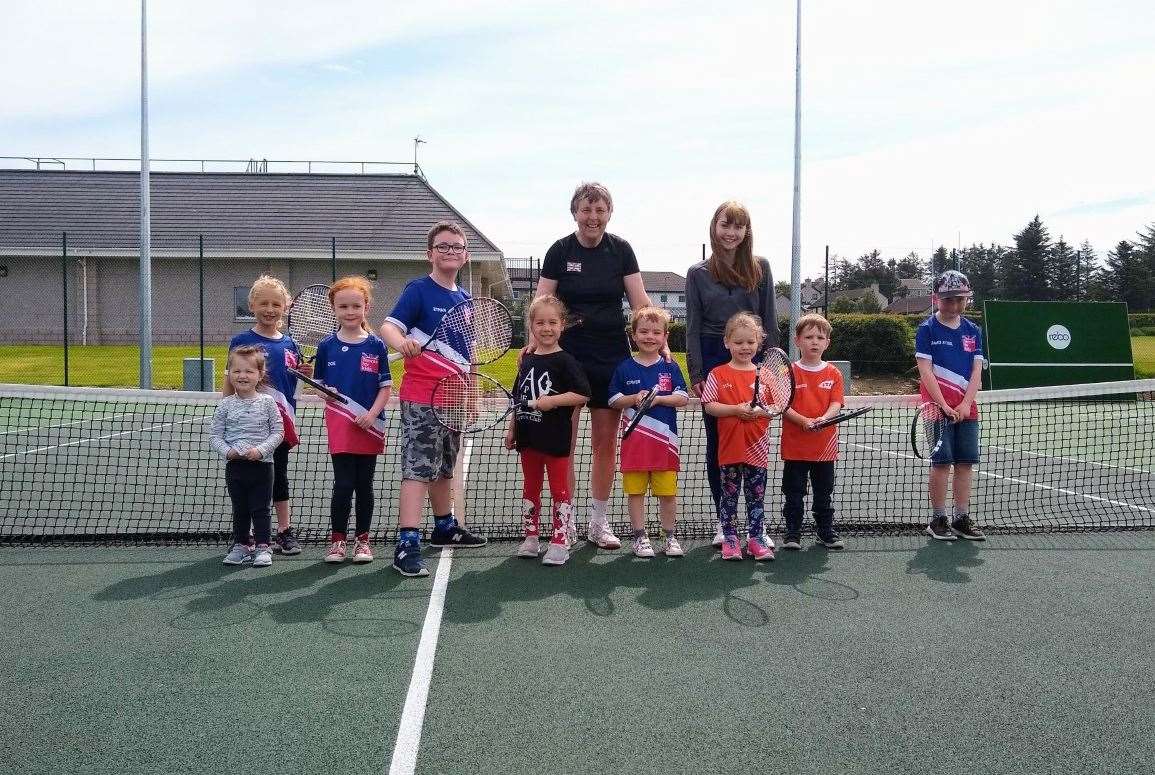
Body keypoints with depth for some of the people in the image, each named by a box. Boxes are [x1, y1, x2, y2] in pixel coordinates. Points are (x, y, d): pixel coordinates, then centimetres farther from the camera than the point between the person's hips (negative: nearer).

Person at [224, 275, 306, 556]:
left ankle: (284, 531, 23)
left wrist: (306, 373, -3)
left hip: (281, 419, 4)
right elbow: (230, 382, -4)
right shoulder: (242, 341, -4)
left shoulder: (289, 344, 8)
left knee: (279, 474, 14)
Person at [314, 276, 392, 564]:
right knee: (343, 485, -3)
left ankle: (362, 540, 20)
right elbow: (319, 385, 10)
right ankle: (338, 540, 11)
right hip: (339, 428, 0)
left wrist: (372, 413, -12)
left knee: (365, 485, 8)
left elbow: (385, 386, 2)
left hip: (369, 427, 1)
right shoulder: (326, 346, 3)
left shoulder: (376, 346, 1)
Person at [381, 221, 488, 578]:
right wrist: (402, 342, -42)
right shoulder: (419, 289, -8)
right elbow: (389, 326, -20)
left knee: (444, 465, 19)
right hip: (421, 396, -7)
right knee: (419, 467, -12)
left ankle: (445, 527, 33)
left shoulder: (465, 299, 12)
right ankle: (407, 544, -13)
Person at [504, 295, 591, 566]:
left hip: (555, 439, -6)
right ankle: (531, 539, 25)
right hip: (529, 437, 6)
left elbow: (582, 394, -15)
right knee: (530, 489, 14)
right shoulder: (527, 360, 10)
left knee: (560, 491, 3)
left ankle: (560, 543, 8)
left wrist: (551, 401, -20)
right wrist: (512, 429, 14)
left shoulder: (565, 361, -9)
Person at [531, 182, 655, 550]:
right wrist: (533, 340, -21)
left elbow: (640, 302, 1)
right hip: (567, 357, -1)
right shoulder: (560, 251, -1)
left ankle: (599, 522, 20)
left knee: (605, 443, 8)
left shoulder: (621, 250, 3)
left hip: (611, 358, 2)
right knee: (564, 442, 1)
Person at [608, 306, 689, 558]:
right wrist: (634, 399, -14)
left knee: (668, 492, 6)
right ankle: (640, 537, 17)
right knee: (635, 490, 6)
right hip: (635, 440, 0)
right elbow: (614, 400, 3)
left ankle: (670, 537, 20)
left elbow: (683, 398, -2)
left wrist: (657, 398, -16)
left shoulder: (670, 367, 4)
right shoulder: (624, 368, 3)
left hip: (664, 440, 0)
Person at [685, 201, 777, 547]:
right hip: (714, 361, 0)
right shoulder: (698, 273, 4)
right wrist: (696, 374, -5)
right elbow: (693, 327, 2)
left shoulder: (760, 268, 5)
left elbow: (769, 321, 5)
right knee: (717, 443, 6)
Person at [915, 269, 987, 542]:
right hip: (937, 406, -4)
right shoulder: (927, 329, -3)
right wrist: (944, 406, -16)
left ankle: (962, 518, 15)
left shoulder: (973, 331, 10)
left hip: (966, 409, 4)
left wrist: (965, 404, -9)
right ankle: (938, 519, 5)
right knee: (942, 462, -4)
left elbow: (976, 372, 5)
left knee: (966, 463, 6)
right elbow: (925, 371, -9)